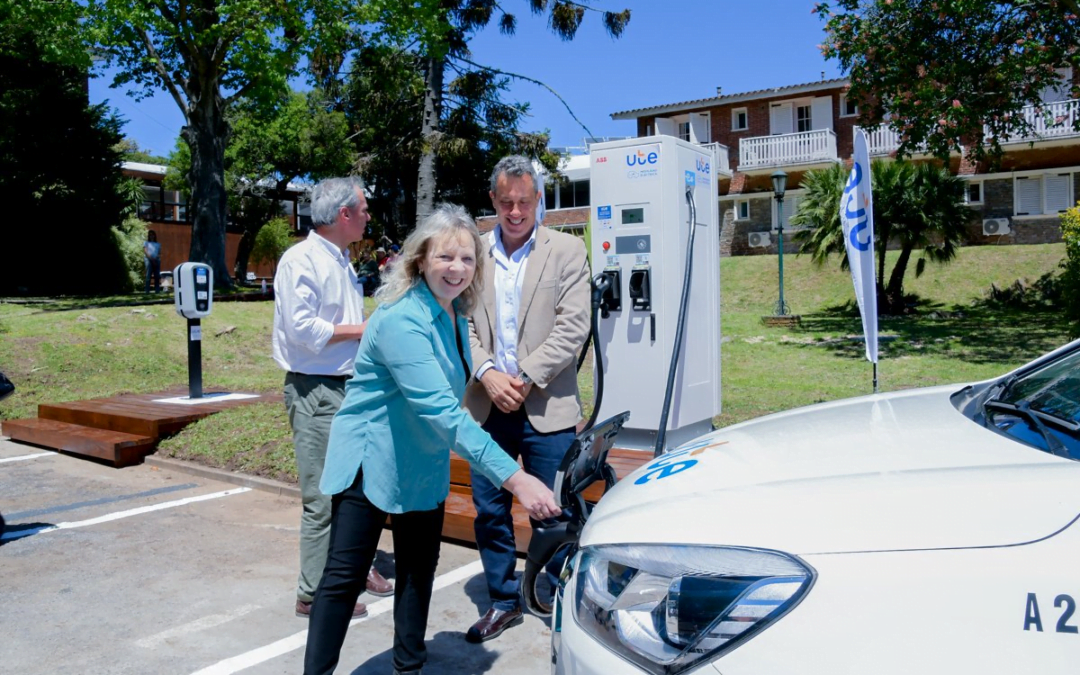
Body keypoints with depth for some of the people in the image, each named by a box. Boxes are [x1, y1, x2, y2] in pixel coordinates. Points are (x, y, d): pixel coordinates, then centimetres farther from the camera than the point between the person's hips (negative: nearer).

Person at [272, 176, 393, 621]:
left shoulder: (342, 262, 17)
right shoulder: (301, 260, -12)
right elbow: (302, 327, -21)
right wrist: (363, 329, -14)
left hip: (348, 386, 9)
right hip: (315, 391, -9)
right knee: (322, 498, -5)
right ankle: (314, 593, 6)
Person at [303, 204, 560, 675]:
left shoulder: (454, 312, -2)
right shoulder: (401, 321, -28)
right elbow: (441, 410, -38)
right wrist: (514, 478, -43)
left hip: (425, 463, 8)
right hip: (370, 459, -8)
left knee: (419, 571, 15)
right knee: (344, 578, 0)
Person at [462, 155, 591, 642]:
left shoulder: (567, 251, 1)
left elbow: (572, 327, -6)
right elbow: (461, 322, 5)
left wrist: (525, 380, -12)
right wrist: (487, 374, -11)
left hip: (546, 405, -2)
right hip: (487, 405, 3)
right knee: (489, 509, 10)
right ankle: (504, 601, 28)